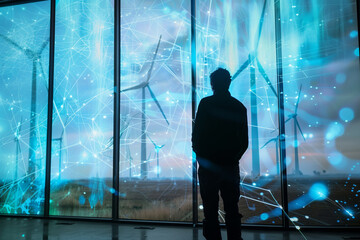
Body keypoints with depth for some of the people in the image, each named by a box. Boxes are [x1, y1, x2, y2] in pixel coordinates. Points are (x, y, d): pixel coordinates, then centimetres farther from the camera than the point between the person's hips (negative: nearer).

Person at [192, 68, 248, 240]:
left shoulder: (205, 103, -7)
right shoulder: (239, 107, 4)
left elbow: (197, 135, -8)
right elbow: (244, 141, 8)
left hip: (208, 165, -3)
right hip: (231, 166, 3)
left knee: (210, 209, 3)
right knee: (232, 208, 12)